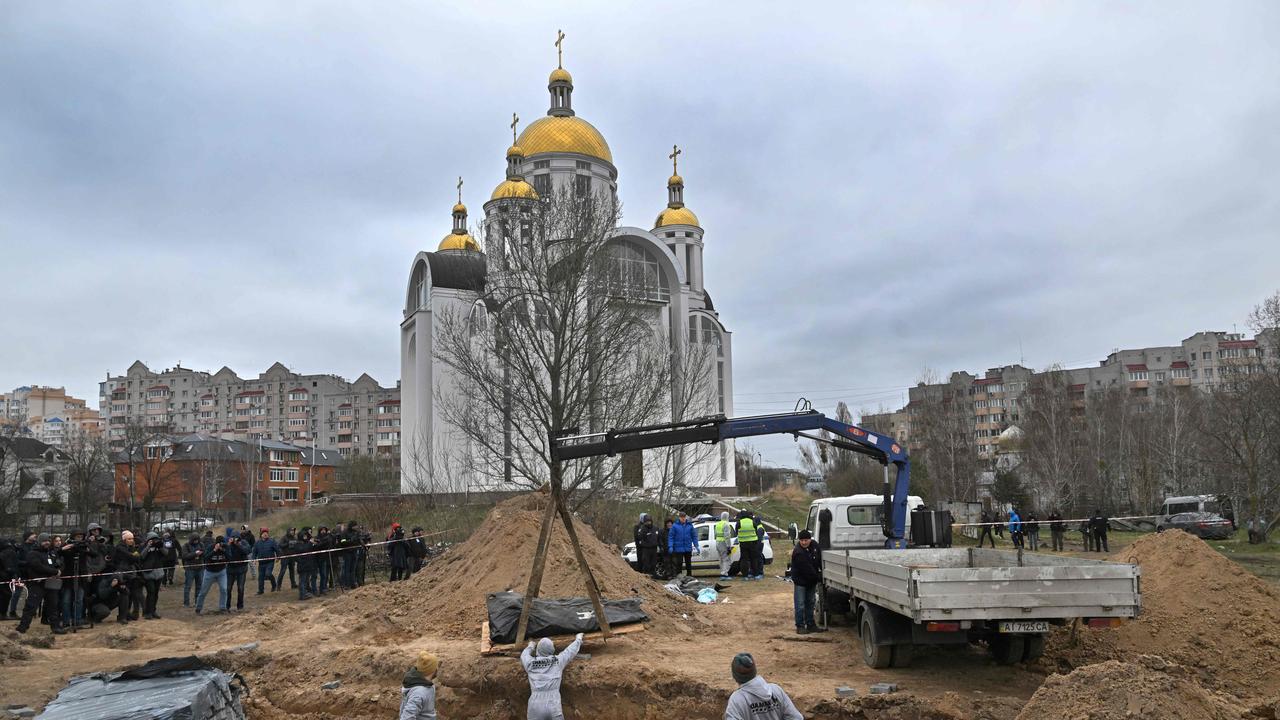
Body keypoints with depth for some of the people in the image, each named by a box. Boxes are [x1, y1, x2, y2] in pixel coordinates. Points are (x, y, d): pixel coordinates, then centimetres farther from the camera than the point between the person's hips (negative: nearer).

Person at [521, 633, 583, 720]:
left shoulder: (530, 663, 10)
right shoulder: (558, 660, 8)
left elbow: (524, 656, 35)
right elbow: (571, 650, 27)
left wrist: (530, 646, 56)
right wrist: (578, 639, 47)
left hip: (535, 709, 1)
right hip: (553, 708, -1)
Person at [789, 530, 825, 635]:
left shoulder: (814, 546, -3)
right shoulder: (798, 552, -27)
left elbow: (820, 560, 12)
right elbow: (807, 569, -25)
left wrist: (823, 572, 5)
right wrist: (819, 578, -20)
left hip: (811, 581, 7)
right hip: (801, 581, -7)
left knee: (810, 603, 14)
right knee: (800, 605, -4)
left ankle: (811, 625, 22)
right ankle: (800, 626, 4)